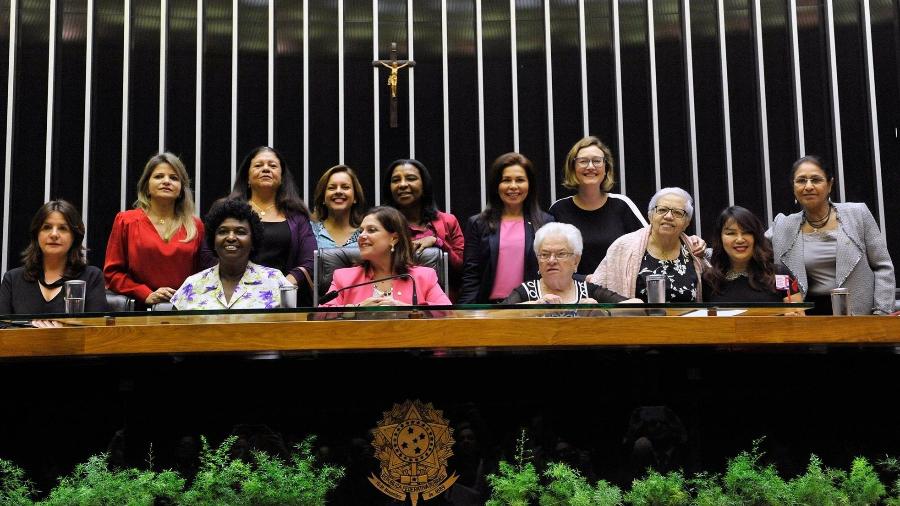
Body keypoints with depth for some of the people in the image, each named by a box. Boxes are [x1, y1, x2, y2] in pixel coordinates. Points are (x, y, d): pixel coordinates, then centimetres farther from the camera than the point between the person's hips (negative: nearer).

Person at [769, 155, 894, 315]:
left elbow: (883, 267, 4)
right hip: (811, 313, 1)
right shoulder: (783, 227, 8)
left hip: (861, 313, -1)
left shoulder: (858, 214, 4)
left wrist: (882, 313, -4)